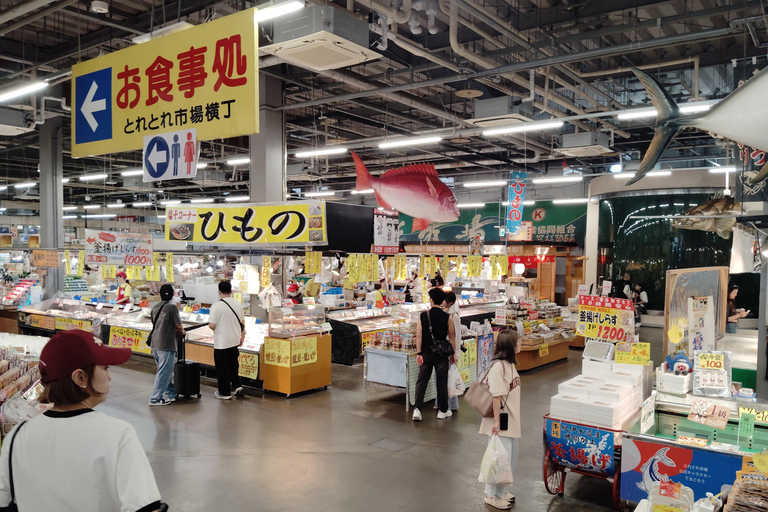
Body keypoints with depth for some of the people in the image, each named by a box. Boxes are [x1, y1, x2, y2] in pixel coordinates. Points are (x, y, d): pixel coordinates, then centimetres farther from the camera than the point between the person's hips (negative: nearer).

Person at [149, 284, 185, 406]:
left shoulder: (154, 308, 9)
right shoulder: (171, 307, -12)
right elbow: (179, 326, -10)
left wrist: (176, 330, 19)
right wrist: (182, 332, 13)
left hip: (155, 345, 8)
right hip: (166, 345, -8)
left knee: (166, 371, 17)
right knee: (164, 373, -1)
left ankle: (171, 394, 27)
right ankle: (155, 399, 2)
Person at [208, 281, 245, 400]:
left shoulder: (216, 306, -17)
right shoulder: (238, 304, 1)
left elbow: (212, 325, -18)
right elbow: (242, 322, 8)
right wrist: (242, 336, 20)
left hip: (221, 343, -5)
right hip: (235, 341, 6)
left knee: (223, 368, 6)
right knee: (233, 364, 22)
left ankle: (225, 393, 15)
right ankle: (237, 386, 23)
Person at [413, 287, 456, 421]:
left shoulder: (423, 316, -5)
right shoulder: (447, 317, -5)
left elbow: (419, 335, -7)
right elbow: (452, 337, -1)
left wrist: (419, 353, -4)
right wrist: (453, 353, 9)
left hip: (426, 354, 1)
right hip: (441, 354, 0)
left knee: (422, 381, 9)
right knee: (442, 382, 10)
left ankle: (417, 409, 0)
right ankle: (442, 411, 20)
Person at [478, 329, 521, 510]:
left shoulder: (509, 364, 6)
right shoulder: (498, 366, -22)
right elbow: (496, 396, -23)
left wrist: (514, 418, 18)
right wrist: (496, 421, -21)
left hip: (512, 420, 9)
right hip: (501, 421, -9)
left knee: (512, 456, 18)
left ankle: (501, 490, 34)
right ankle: (492, 495, 18)